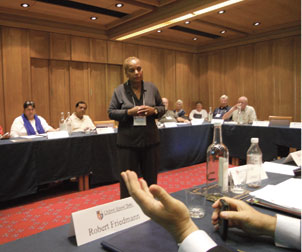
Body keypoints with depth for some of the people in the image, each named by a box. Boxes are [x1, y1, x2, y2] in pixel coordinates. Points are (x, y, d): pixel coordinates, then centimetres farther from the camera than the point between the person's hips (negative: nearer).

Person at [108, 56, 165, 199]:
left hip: (150, 141, 2)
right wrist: (129, 112, -17)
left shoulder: (152, 88, 5)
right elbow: (111, 112, -1)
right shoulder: (119, 90, -1)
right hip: (127, 143, -2)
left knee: (151, 179, 14)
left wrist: (154, 110, -11)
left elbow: (162, 108, 11)